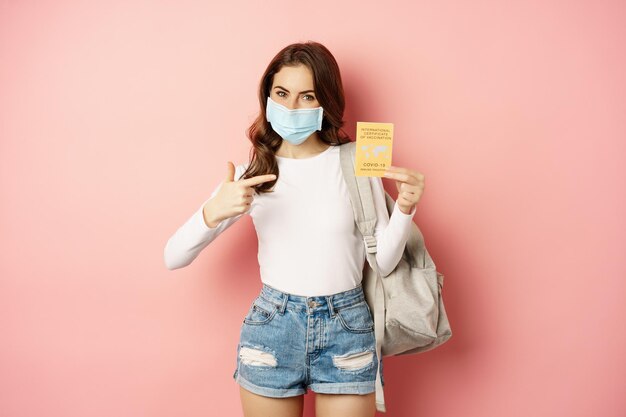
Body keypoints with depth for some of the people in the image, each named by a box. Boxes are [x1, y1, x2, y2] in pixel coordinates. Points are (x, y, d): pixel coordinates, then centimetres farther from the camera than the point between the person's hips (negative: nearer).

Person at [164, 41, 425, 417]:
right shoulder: (250, 175, -1)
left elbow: (382, 263, -2)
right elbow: (173, 258, -6)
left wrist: (405, 208, -18)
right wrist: (213, 212, -24)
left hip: (347, 328, -1)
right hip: (272, 326, 1)